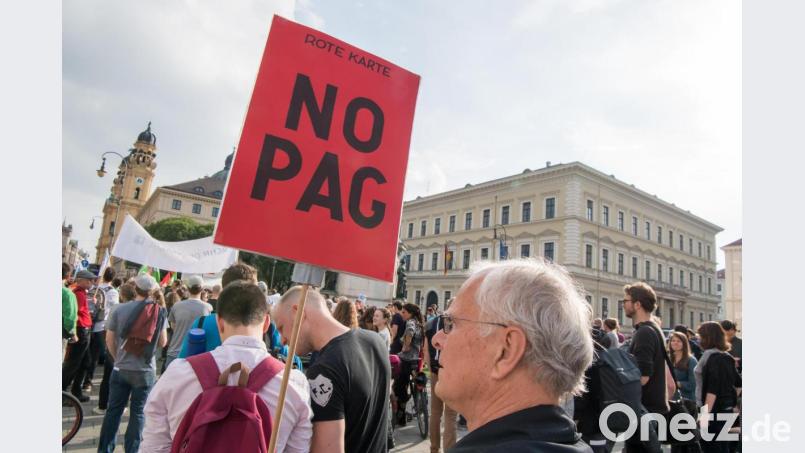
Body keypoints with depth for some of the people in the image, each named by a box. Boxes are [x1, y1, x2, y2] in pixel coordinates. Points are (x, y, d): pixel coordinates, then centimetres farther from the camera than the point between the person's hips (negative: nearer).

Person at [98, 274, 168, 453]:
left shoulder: (120, 309, -6)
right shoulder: (159, 312, -7)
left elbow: (109, 340, 1)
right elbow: (163, 342, -2)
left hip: (121, 369, 1)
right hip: (145, 371, -1)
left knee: (113, 410, 15)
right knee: (138, 412, 10)